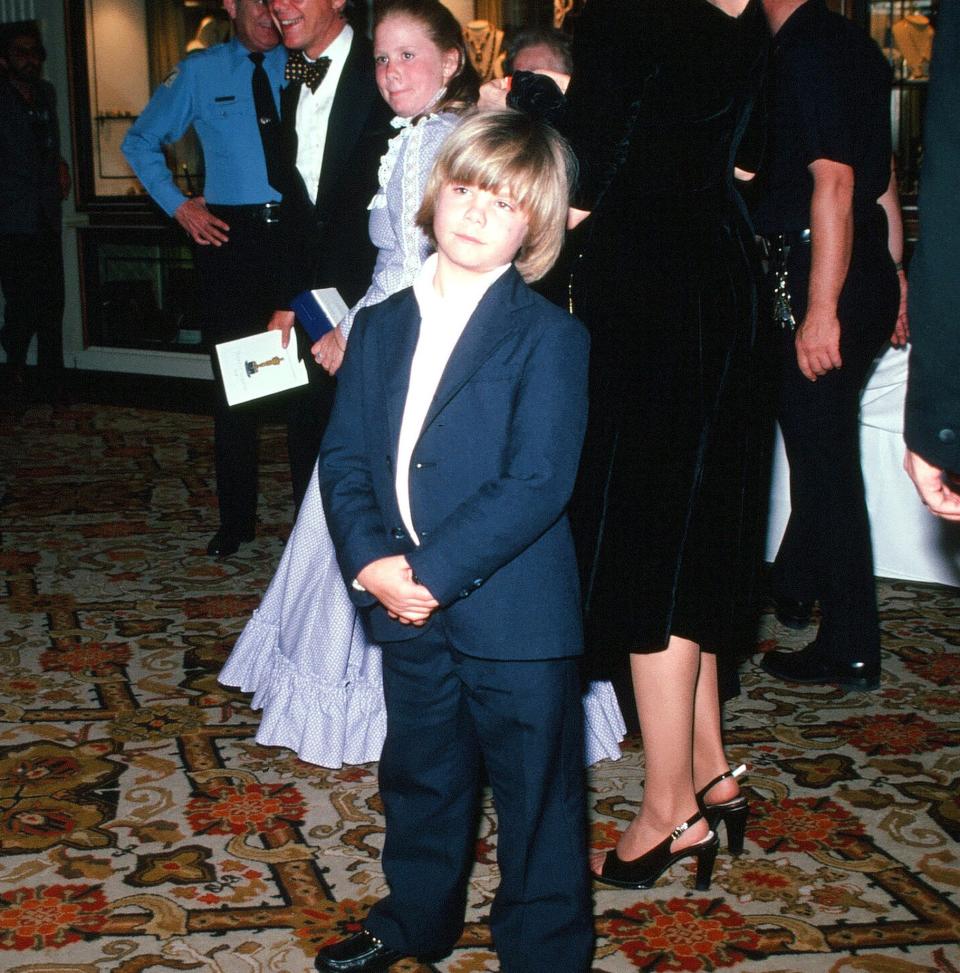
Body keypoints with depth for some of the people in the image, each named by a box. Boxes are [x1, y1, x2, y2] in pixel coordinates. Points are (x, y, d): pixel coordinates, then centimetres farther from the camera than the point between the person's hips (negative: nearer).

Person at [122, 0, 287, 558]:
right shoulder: (200, 72, 7)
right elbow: (140, 142, 16)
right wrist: (177, 204, 4)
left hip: (298, 230, 0)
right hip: (231, 236, 0)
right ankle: (237, 519, 16)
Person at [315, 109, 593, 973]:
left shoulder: (549, 336, -11)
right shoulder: (381, 327, 8)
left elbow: (537, 484, -19)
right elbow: (344, 457, 3)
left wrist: (431, 571, -21)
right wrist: (370, 561, -14)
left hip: (515, 617, -5)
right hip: (407, 611, 6)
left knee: (536, 795, 8)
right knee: (419, 778, 23)